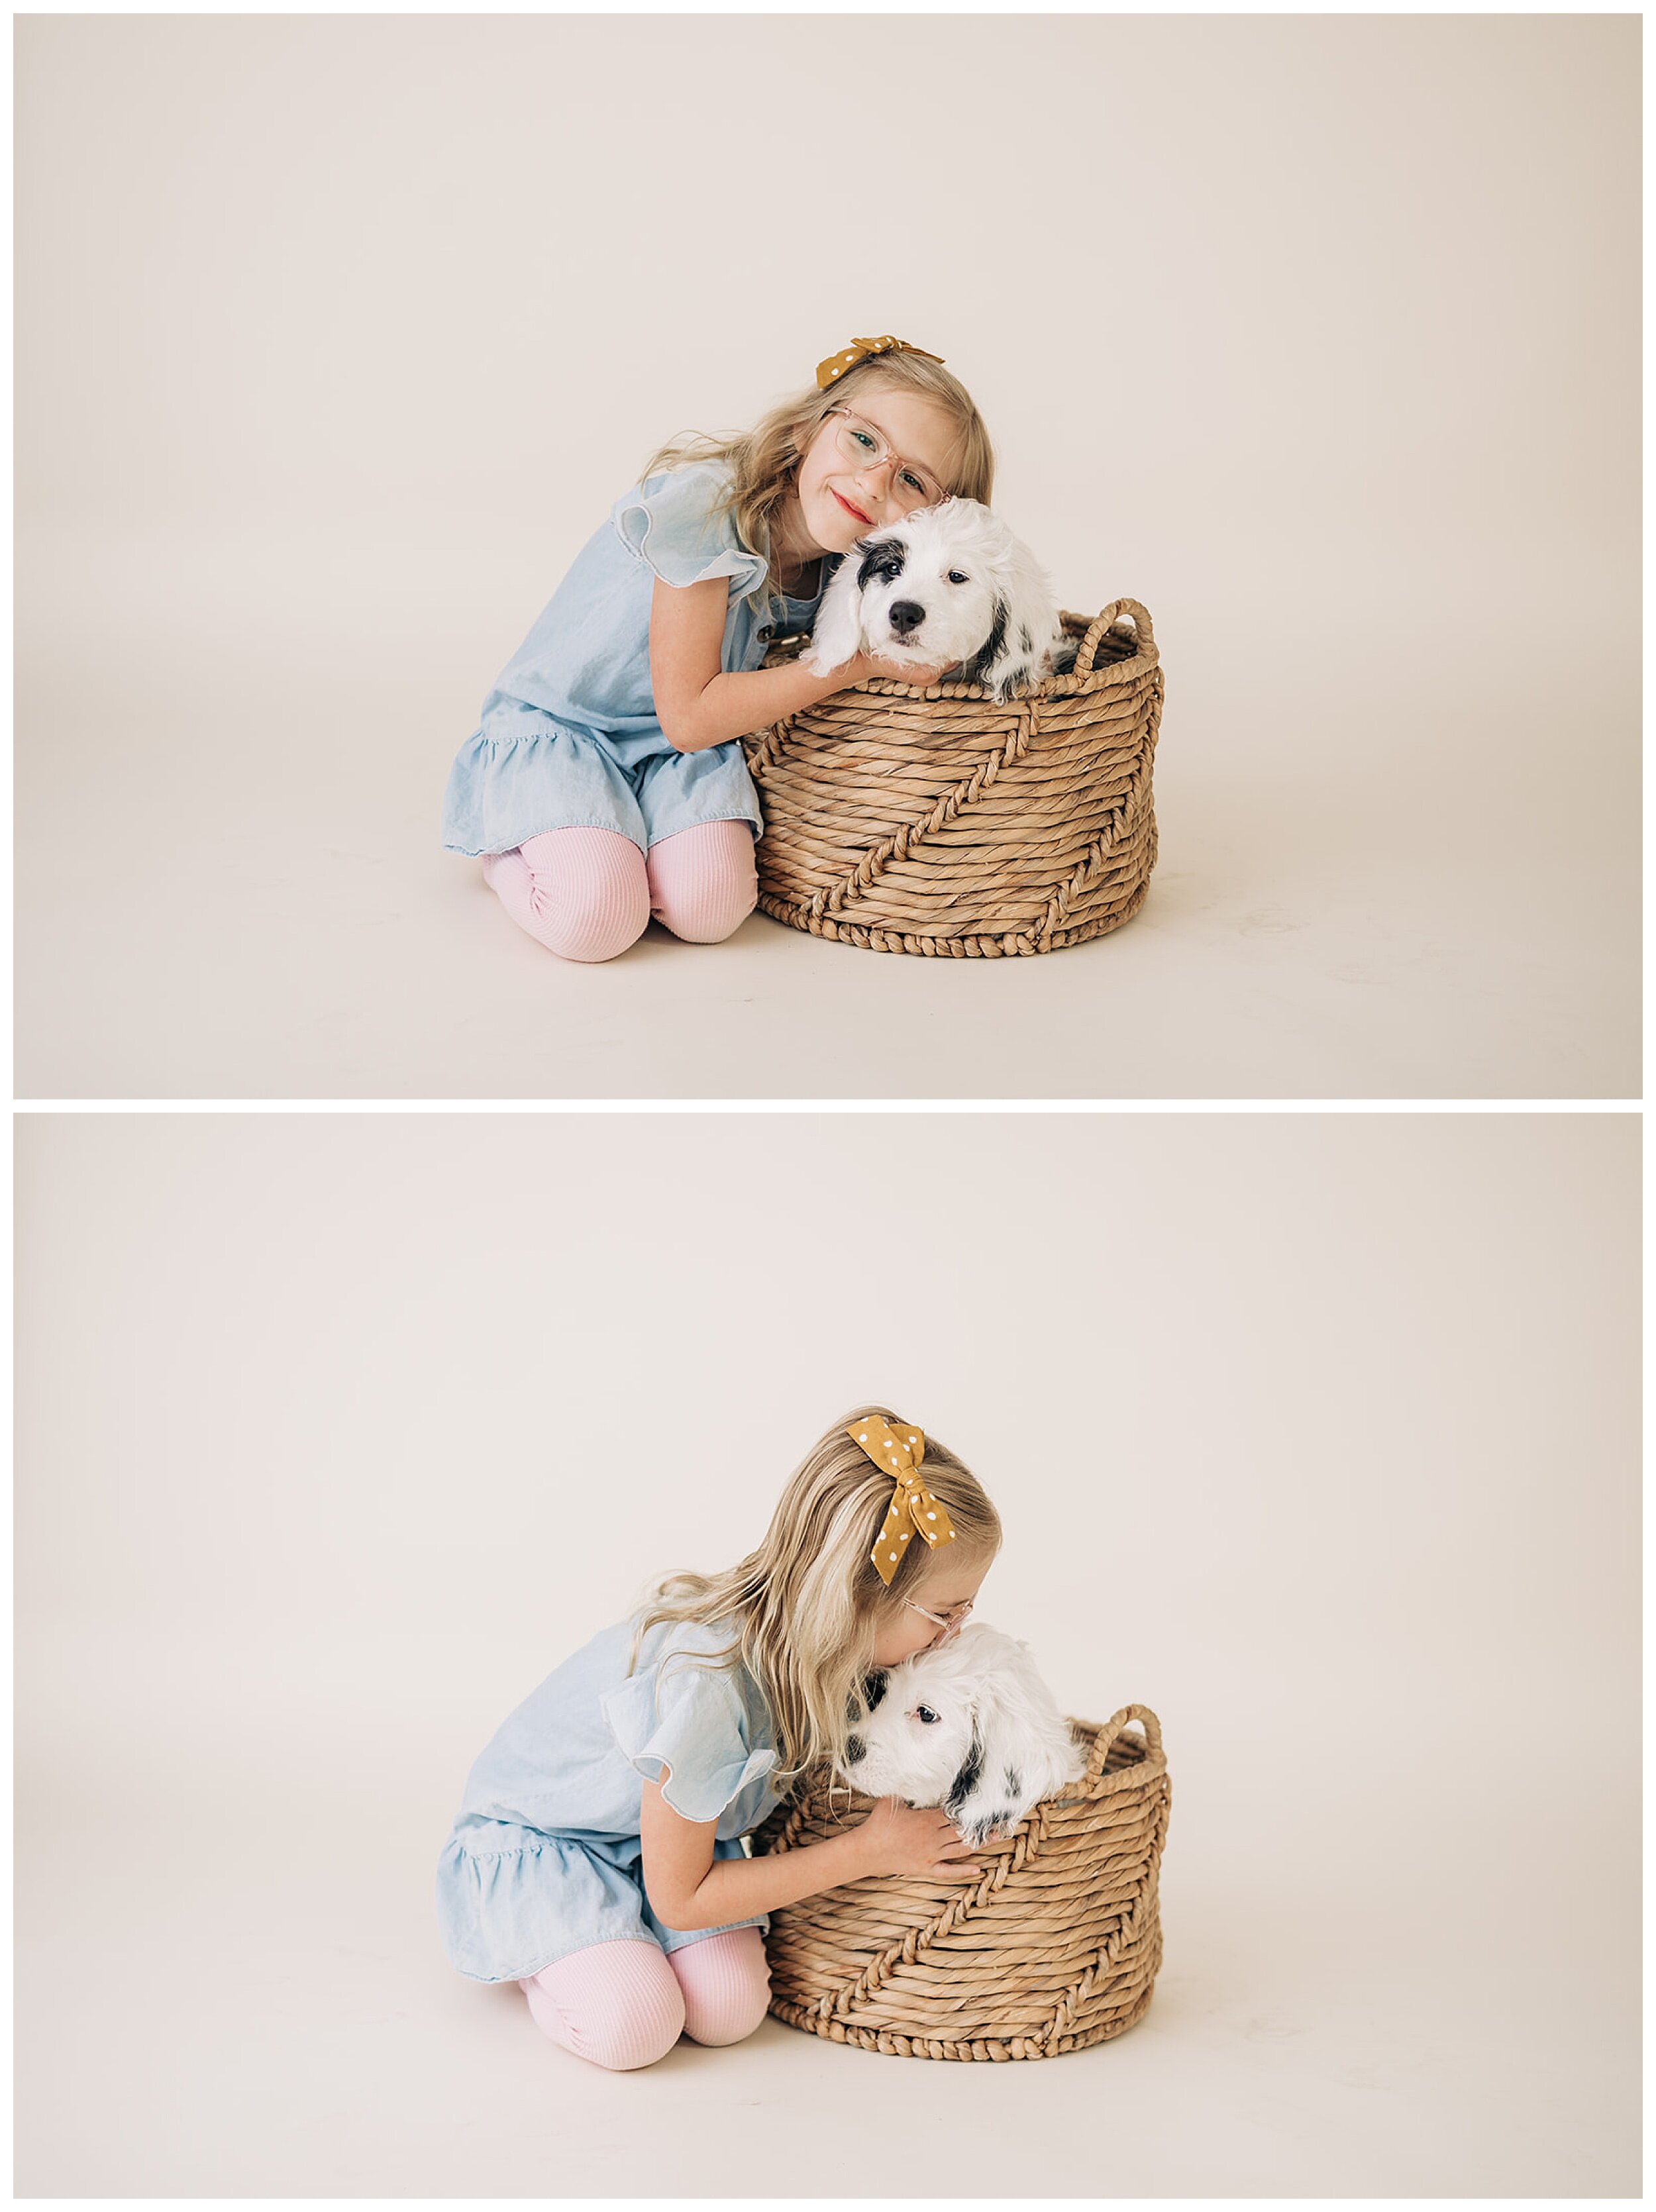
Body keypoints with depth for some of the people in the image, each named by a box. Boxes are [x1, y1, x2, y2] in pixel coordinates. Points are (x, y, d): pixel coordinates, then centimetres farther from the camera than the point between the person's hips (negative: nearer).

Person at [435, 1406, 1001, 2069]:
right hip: (532, 1836, -6)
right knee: (632, 2026, -27)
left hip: (660, 1829, 6)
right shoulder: (701, 1684, -40)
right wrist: (870, 1851, -25)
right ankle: (525, 1952, 3)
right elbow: (679, 1898, -28)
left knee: (730, 2009, -17)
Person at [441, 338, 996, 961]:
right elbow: (688, 716, -27)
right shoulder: (705, 505, -28)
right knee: (597, 919, -28)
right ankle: (506, 848, 6)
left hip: (676, 756, 5)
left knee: (710, 910, -23)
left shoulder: (840, 571, -7)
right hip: (556, 727, -5)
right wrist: (859, 661, -27)